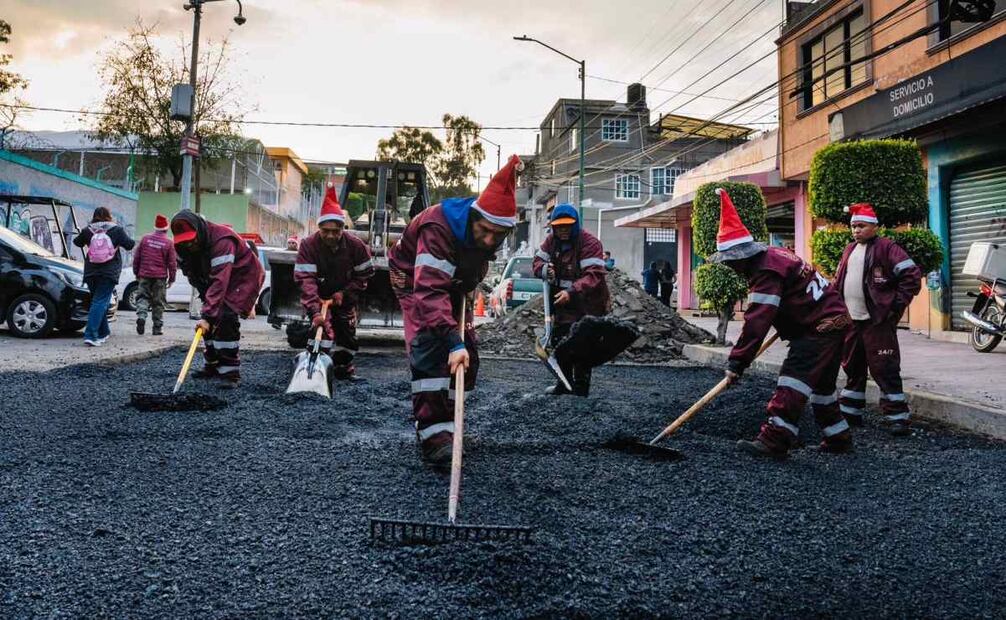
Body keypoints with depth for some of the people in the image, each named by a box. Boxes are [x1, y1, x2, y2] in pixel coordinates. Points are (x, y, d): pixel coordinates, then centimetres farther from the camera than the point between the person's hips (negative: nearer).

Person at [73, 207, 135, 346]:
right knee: (100, 301, -7)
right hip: (109, 272, -3)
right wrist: (132, 241, 22)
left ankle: (103, 332, 24)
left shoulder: (88, 230, 3)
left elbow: (77, 242, 19)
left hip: (91, 273, 3)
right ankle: (91, 335, -18)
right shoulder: (116, 230, -3)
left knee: (98, 300, 17)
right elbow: (129, 245, 1)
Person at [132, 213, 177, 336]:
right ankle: (157, 328, 9)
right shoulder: (169, 243, -5)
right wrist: (171, 279, 6)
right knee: (158, 303, 6)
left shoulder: (145, 239, 2)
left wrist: (136, 273, 17)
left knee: (142, 297, 10)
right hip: (160, 277, -1)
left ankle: (141, 316, -16)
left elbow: (136, 257, 7)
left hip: (144, 275, 1)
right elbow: (172, 263, -3)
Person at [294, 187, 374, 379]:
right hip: (319, 298, -3)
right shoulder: (309, 246, -27)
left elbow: (365, 274, -7)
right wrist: (315, 312, -45)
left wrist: (344, 293, -18)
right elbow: (306, 280, -34)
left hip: (344, 298, 3)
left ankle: (343, 368, 30)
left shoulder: (355, 245, -18)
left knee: (348, 332, 10)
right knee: (322, 328, -23)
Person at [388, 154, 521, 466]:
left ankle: (447, 420, 17)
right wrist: (453, 341, -56)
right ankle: (432, 432, -27)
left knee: (467, 355, 1)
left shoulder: (493, 230, -17)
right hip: (414, 279, -7)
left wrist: (466, 289, -4)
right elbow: (430, 291, -50)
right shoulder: (438, 228, -41)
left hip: (453, 281, 7)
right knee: (429, 345, -26)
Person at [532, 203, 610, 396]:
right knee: (559, 341, 14)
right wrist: (545, 268, -17)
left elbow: (593, 276, -29)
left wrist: (571, 292, -43)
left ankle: (581, 388, 5)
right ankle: (564, 383, 30)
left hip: (588, 303, -7)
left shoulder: (590, 243, -21)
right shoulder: (551, 241, 3)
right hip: (563, 301, 7)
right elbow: (537, 261, 8)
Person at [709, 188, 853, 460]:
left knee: (793, 379, -17)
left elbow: (757, 321, -27)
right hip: (833, 320, 11)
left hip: (820, 327, -11)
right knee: (821, 384, 18)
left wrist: (737, 362, -26)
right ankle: (839, 437, 29)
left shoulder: (767, 272, -22)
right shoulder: (772, 255, 10)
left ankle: (774, 440, -23)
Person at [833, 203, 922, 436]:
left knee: (884, 369, -7)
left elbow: (912, 276, -11)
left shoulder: (886, 248, -7)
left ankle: (897, 416, 0)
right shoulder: (849, 250, 15)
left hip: (877, 321, -7)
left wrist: (896, 305, -12)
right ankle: (850, 412, 27)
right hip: (850, 320, 8)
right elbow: (839, 281, 23)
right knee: (852, 367, 15)